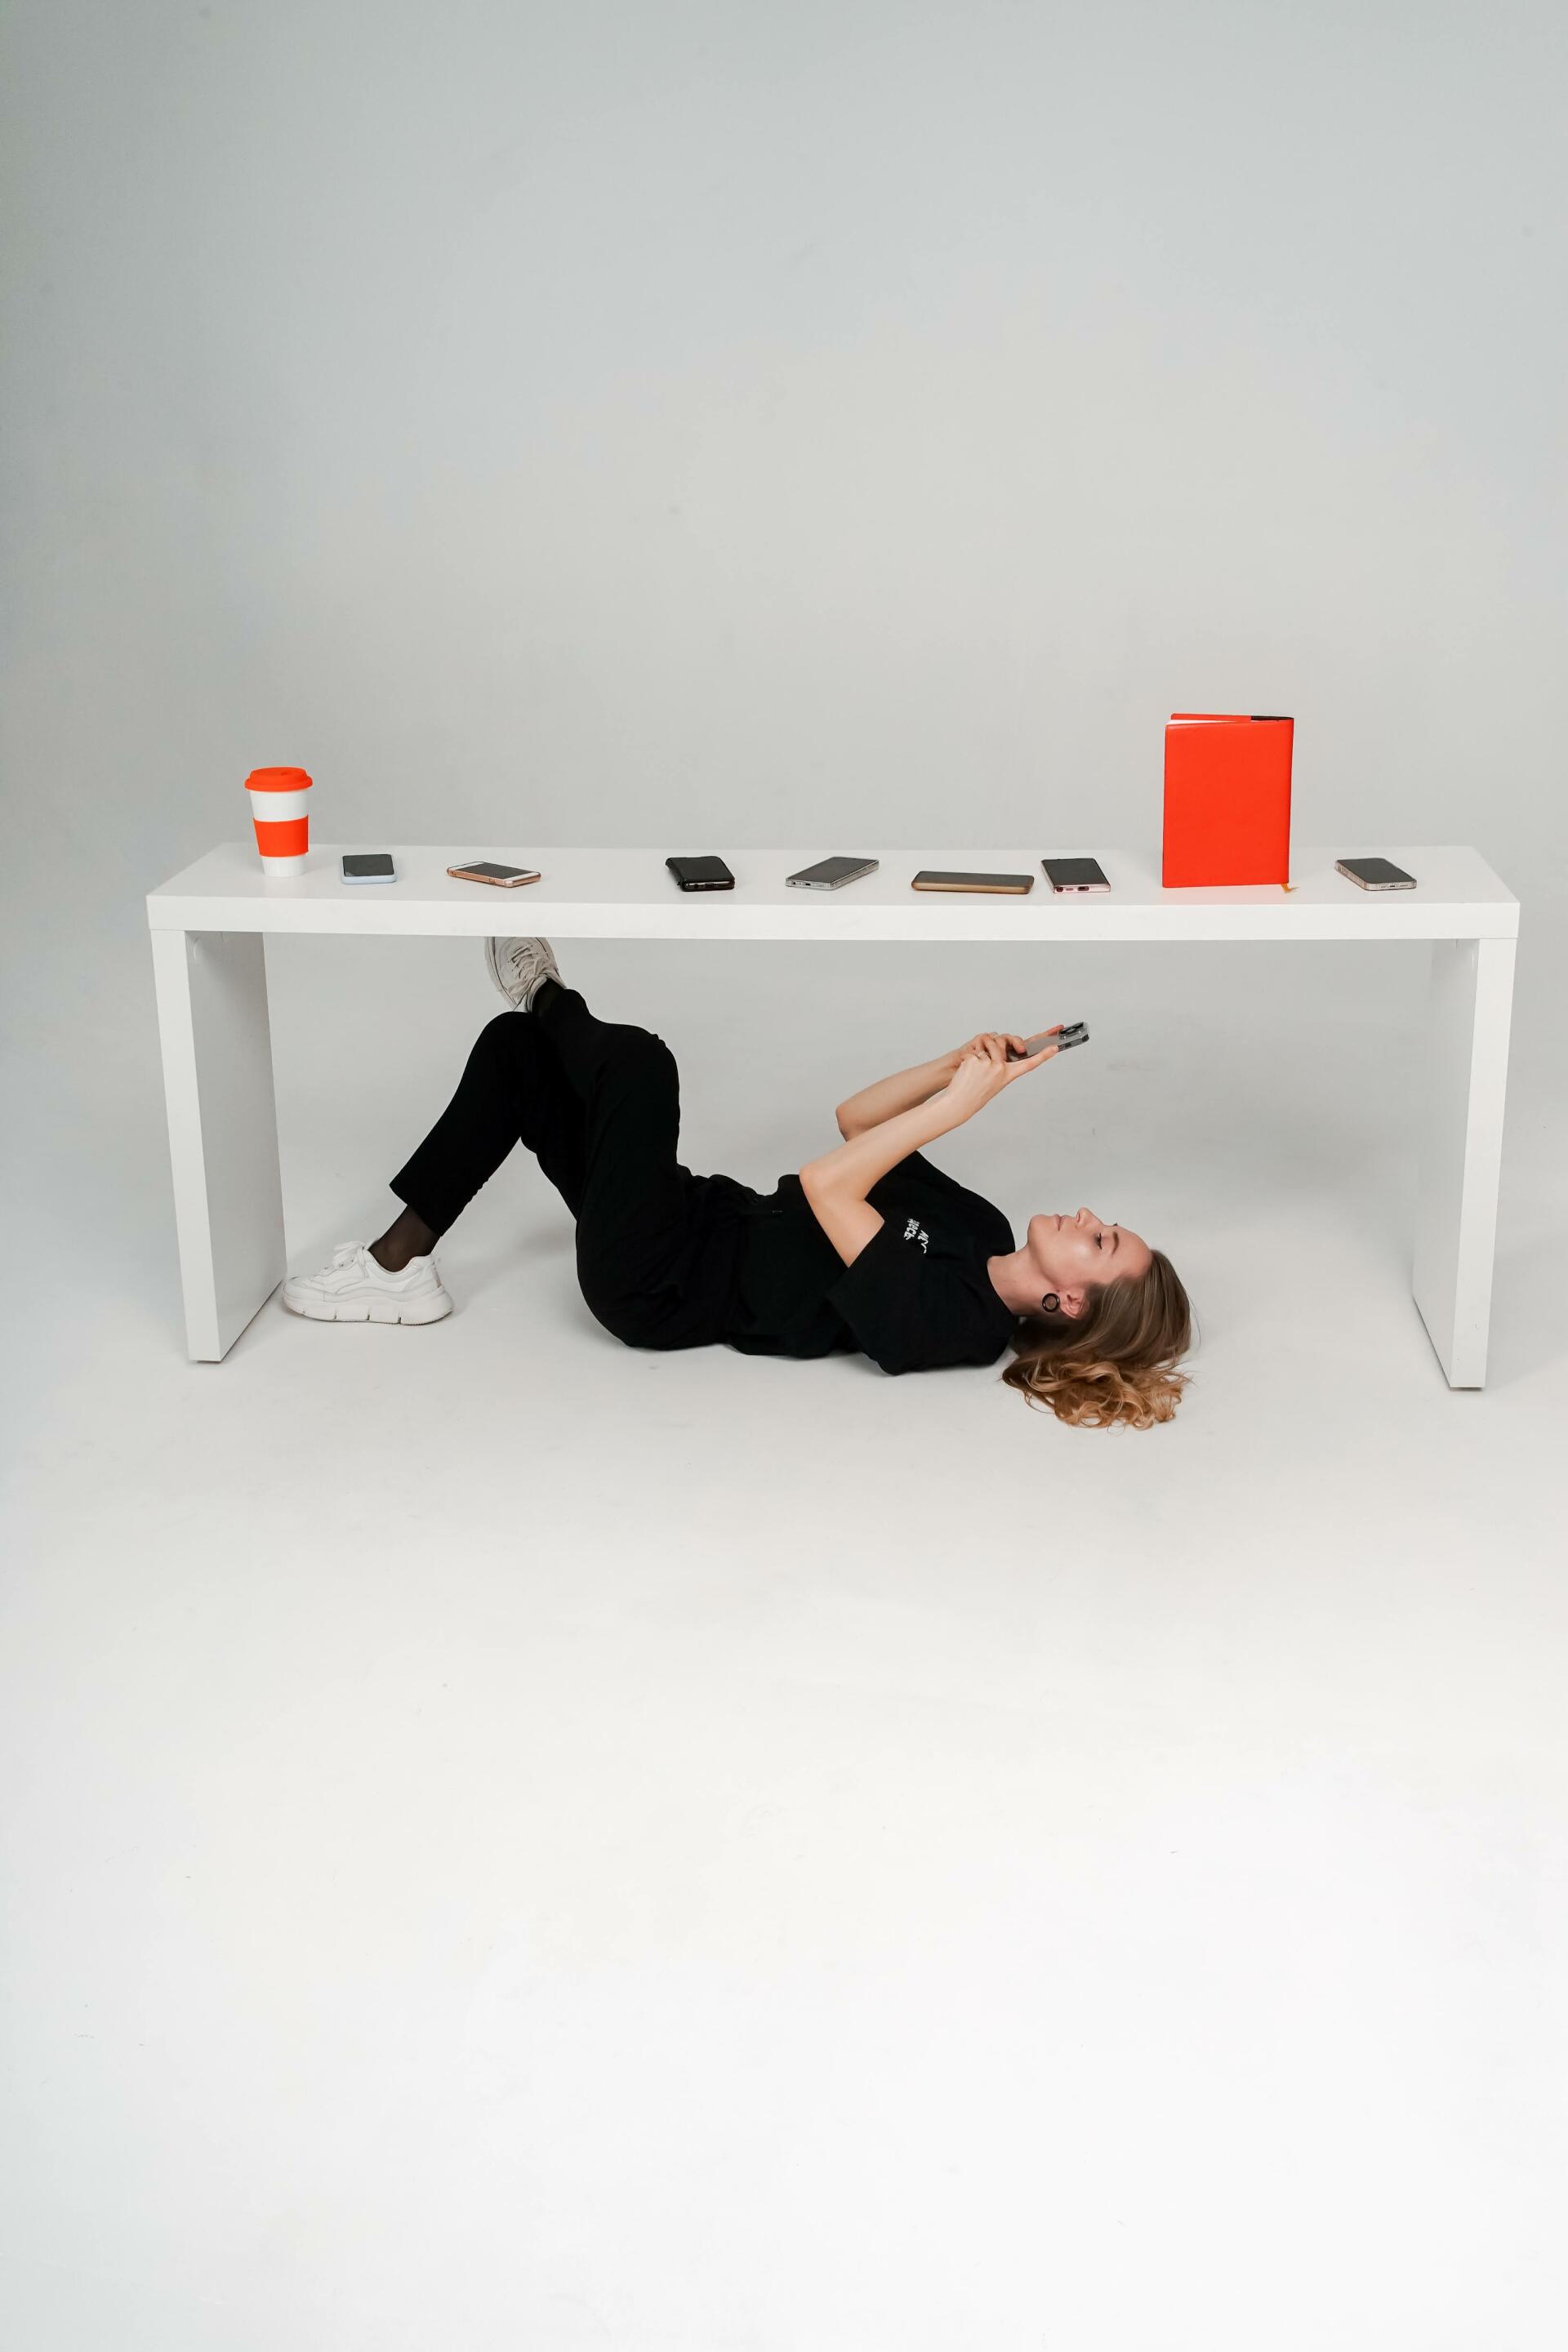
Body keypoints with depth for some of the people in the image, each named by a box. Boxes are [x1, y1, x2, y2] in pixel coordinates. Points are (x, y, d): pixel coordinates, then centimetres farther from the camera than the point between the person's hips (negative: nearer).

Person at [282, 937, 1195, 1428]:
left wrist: (958, 1101, -29)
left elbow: (827, 1188, -32)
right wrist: (957, 1069, -9)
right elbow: (856, 1121, 7)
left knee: (637, 1062, -21)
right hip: (716, 1220, 9)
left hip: (657, 1290, -9)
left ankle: (546, 992, 15)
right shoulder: (979, 1228, 0)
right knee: (515, 1047, 7)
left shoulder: (946, 1319, -25)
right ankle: (398, 1262, 11)